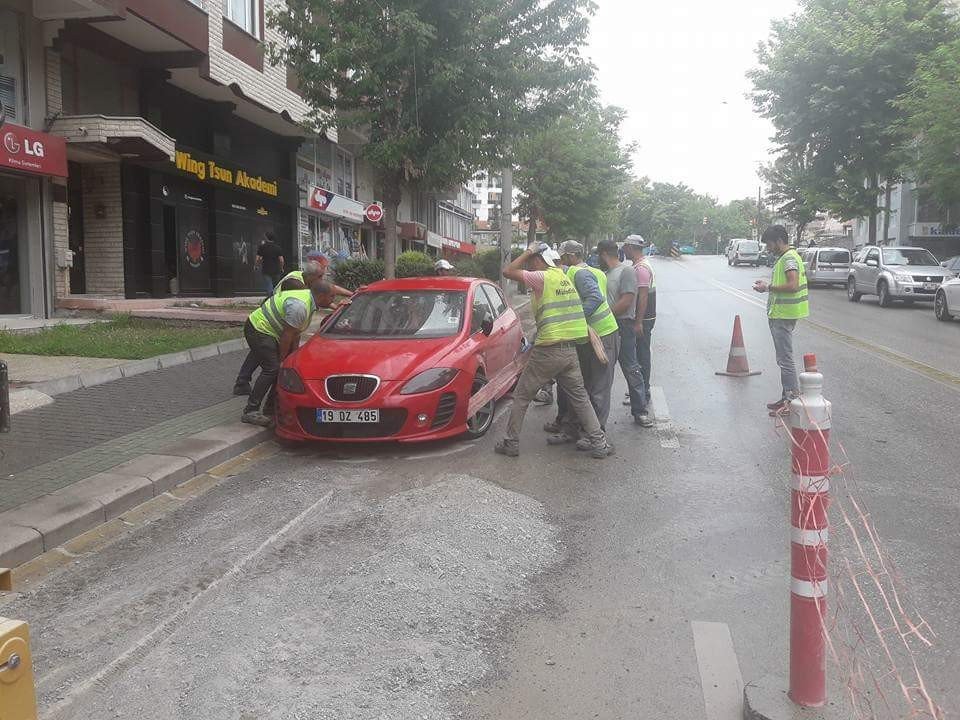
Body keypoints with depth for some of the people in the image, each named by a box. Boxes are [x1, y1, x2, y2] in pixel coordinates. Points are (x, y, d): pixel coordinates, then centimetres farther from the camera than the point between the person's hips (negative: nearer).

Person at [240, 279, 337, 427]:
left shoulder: (309, 300, 5)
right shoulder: (299, 306, -28)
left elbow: (296, 334, 10)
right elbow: (287, 335, -23)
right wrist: (282, 359, -13)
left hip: (268, 332, 11)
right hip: (258, 330, -11)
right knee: (271, 369, -17)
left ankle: (270, 408, 15)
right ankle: (250, 411, -16)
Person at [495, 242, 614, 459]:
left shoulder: (543, 277, -10)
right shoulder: (565, 277, 14)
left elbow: (508, 272, -10)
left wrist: (528, 252, -1)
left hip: (548, 350, -7)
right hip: (570, 349, 7)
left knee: (521, 396, 7)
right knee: (579, 396, 16)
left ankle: (511, 443, 13)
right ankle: (599, 443, 14)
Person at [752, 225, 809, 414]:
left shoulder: (789, 258, -14)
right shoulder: (783, 258, 18)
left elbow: (792, 285, -25)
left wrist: (769, 288, -17)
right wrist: (768, 285, 12)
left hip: (784, 315, -11)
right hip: (779, 314, 11)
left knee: (785, 359, -8)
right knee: (784, 358, 15)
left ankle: (792, 398, -4)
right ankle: (787, 397, 21)